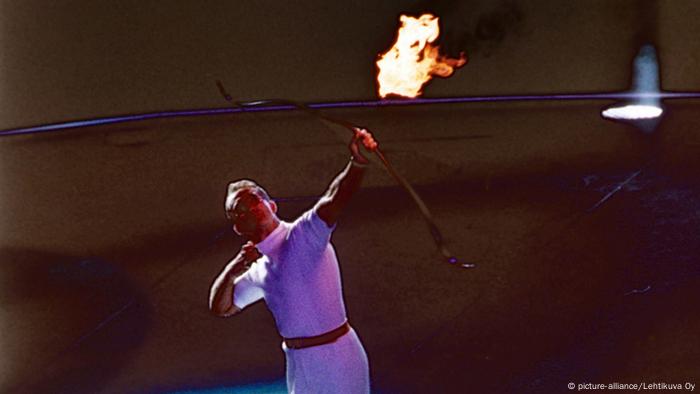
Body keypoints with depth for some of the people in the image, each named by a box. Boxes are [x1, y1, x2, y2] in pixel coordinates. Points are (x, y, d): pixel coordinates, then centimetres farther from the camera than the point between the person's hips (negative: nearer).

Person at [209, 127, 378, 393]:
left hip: (335, 359, -8)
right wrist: (232, 270, -2)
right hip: (301, 365, 8)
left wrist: (357, 163, -54)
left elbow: (332, 202, -34)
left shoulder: (301, 236, -14)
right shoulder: (260, 271, 10)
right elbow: (220, 308, 19)